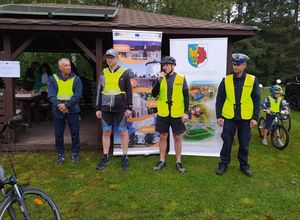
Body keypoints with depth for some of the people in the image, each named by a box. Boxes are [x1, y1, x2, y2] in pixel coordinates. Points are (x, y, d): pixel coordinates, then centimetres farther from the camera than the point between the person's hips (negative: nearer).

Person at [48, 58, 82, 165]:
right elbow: (51, 95, -3)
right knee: (58, 134, 7)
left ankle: (75, 154, 19)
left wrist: (66, 104, -18)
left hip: (72, 110, -1)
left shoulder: (76, 79, 3)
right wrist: (59, 105, -19)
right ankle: (60, 155, 21)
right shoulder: (53, 79, 6)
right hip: (58, 111, 1)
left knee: (75, 133, 4)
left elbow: (78, 95, -7)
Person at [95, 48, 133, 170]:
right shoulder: (103, 73, 8)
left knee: (123, 132, 5)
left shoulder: (124, 72, -2)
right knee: (106, 132, 9)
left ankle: (125, 158, 17)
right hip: (106, 108, 4)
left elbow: (129, 91, -2)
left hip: (120, 108, -3)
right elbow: (99, 91, 10)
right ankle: (105, 158, 21)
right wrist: (98, 108, 6)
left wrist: (129, 107, -7)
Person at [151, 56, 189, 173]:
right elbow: (154, 94, -5)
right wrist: (159, 80, -16)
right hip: (163, 114, 2)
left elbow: (186, 97, -1)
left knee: (177, 138, 7)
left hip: (177, 114, -2)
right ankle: (162, 161, 24)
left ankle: (178, 162, 21)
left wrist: (186, 112, -7)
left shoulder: (181, 79, -1)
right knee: (162, 137, 10)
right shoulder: (160, 78, 4)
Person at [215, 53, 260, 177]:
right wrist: (218, 116, -5)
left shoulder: (252, 80, -1)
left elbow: (256, 100, 0)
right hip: (229, 117, 0)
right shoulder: (226, 80, -1)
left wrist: (255, 117, -6)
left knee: (244, 143, 11)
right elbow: (219, 99, 0)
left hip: (245, 118, 1)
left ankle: (244, 165, 29)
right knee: (227, 142, 6)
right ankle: (223, 164, 21)